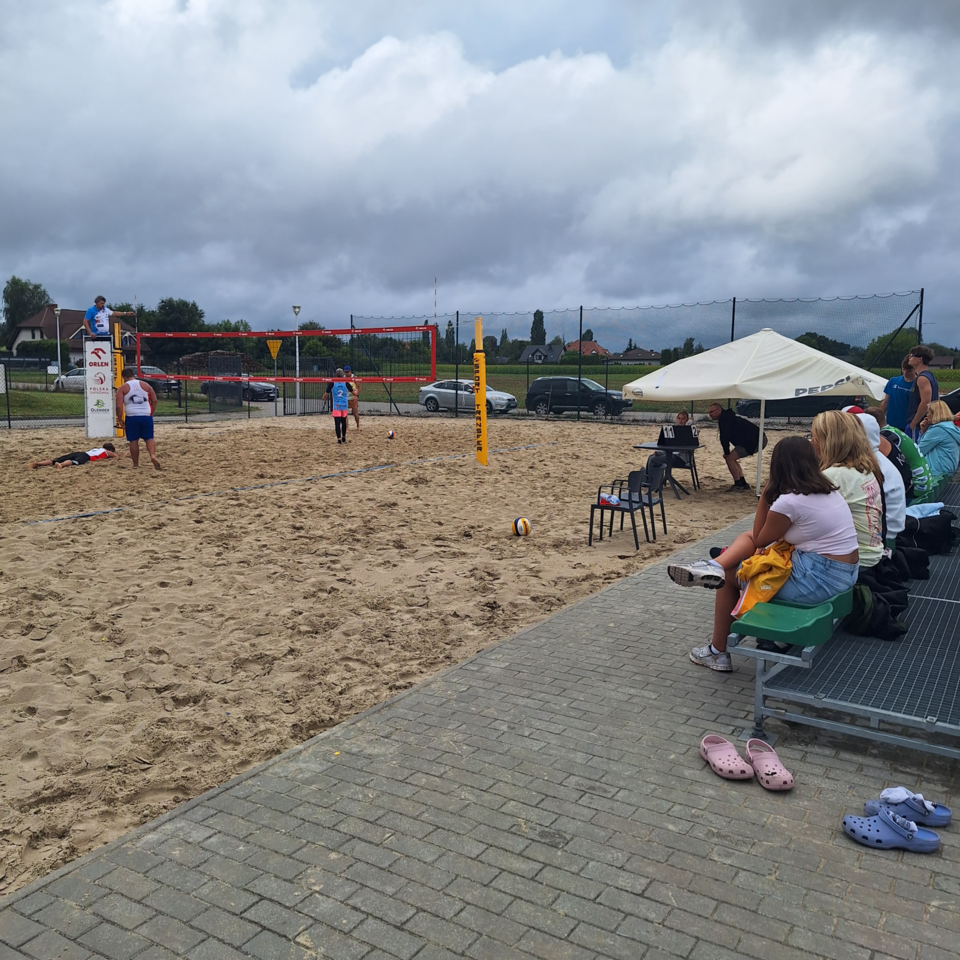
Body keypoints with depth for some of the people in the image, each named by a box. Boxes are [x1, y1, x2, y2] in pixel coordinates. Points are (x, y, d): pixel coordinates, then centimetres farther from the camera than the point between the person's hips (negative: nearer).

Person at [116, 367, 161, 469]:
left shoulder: (122, 388, 1)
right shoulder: (145, 385, 10)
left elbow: (119, 406, -6)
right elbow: (154, 400, 8)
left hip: (131, 417, -2)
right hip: (146, 416, 2)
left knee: (133, 441, 8)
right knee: (149, 438, 7)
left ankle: (136, 464, 12)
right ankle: (153, 455, -19)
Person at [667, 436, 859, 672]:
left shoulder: (788, 501, -19)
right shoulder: (828, 490, 8)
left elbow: (760, 541, 0)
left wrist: (765, 495, -1)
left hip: (817, 579, -9)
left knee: (729, 575, 8)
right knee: (748, 536, 11)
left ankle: (718, 652, 18)